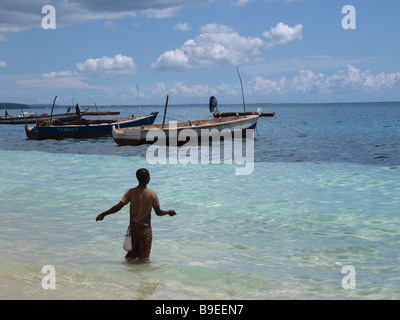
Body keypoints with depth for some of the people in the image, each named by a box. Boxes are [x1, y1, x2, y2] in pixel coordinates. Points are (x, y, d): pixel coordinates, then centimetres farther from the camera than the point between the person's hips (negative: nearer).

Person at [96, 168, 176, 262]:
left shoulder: (130, 192, -4)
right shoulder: (152, 194, -9)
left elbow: (118, 207, -10)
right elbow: (158, 212, -3)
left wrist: (103, 214, -1)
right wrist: (169, 212, 16)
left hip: (133, 227, 2)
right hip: (145, 229, -2)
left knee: (131, 254, 15)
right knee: (144, 257, 6)